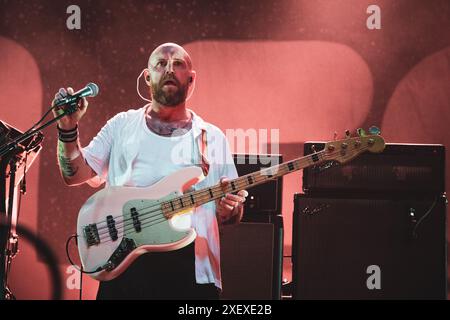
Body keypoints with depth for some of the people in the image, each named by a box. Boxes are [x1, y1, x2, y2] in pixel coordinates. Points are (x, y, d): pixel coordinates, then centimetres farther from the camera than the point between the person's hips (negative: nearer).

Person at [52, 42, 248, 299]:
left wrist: (230, 209, -13)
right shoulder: (123, 126, 14)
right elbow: (75, 174, 8)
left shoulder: (212, 138, 12)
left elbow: (233, 215, 11)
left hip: (191, 268, 0)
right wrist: (69, 128, -7)